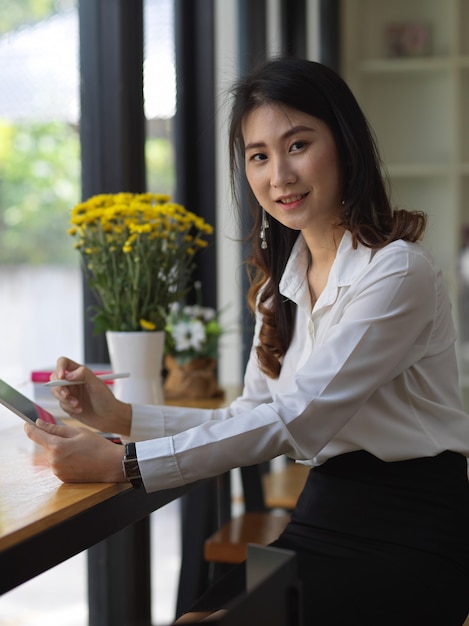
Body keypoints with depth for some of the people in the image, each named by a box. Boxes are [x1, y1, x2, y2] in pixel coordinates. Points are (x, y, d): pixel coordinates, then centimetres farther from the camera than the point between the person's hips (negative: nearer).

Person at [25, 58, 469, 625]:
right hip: (323, 510, 6)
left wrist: (120, 464, -25)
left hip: (409, 535, -6)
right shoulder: (282, 282, 10)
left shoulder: (397, 273, -17)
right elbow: (252, 416, 7)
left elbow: (295, 421, -23)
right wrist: (120, 417, -5)